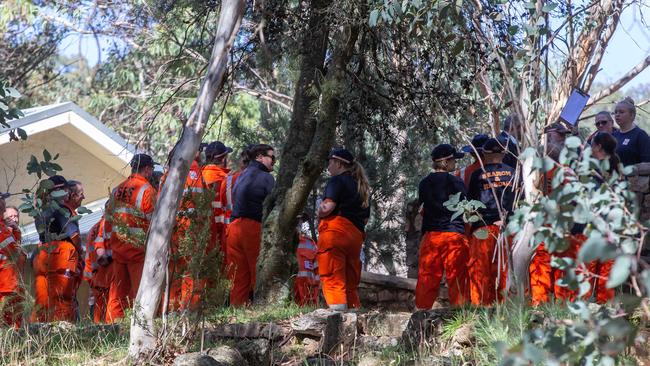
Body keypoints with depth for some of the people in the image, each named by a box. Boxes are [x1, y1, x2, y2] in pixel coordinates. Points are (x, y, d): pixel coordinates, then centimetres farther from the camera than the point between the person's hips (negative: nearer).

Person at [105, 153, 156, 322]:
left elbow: (108, 221, 15)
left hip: (117, 246, 6)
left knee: (117, 291, 10)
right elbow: (153, 222, -11)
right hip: (139, 248, -6)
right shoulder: (146, 190, -8)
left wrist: (107, 247, 20)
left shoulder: (117, 190, 13)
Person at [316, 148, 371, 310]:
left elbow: (328, 207, -13)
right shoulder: (363, 186, 26)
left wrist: (319, 212, 5)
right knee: (350, 286, 11)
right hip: (356, 236, 8)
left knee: (332, 280, -13)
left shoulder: (337, 180, 1)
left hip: (335, 231, -8)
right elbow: (365, 218, 25)